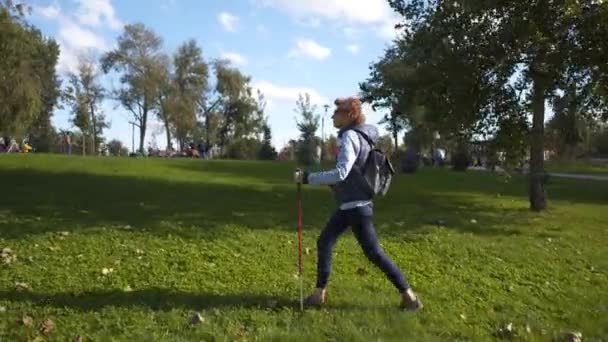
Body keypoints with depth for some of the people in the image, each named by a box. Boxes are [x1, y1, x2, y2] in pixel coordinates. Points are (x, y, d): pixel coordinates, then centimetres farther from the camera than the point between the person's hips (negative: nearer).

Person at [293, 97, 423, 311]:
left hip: (357, 205, -10)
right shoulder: (359, 135, 11)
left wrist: (307, 178, -24)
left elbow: (341, 173, -28)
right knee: (324, 242, 11)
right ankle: (320, 292, 19)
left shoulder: (350, 137, -18)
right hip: (350, 204, 10)